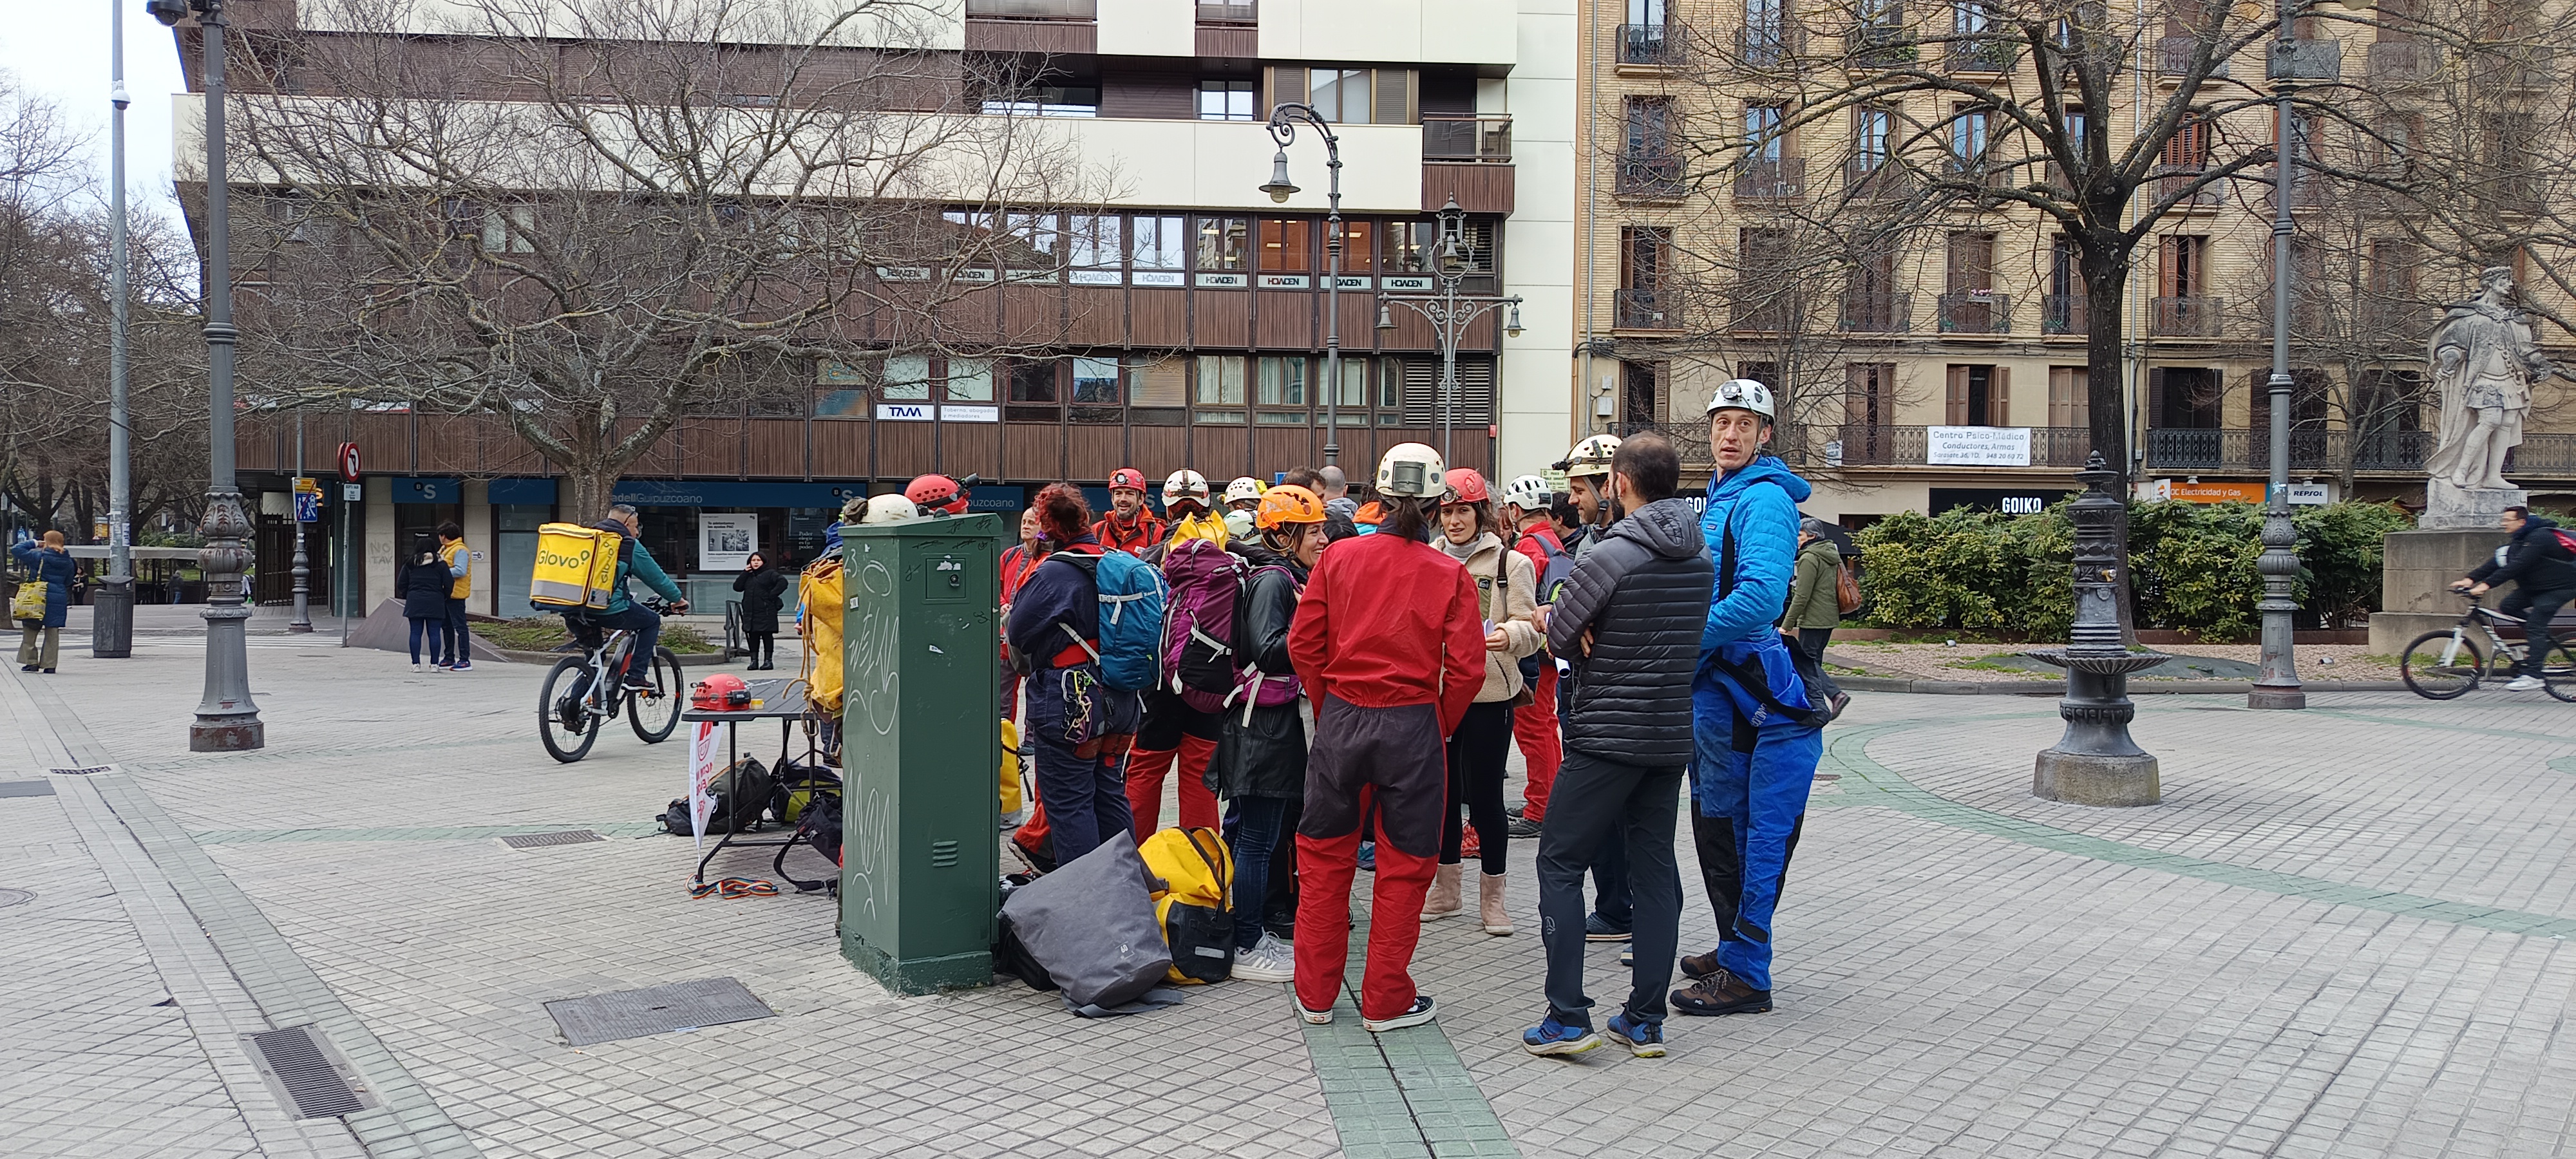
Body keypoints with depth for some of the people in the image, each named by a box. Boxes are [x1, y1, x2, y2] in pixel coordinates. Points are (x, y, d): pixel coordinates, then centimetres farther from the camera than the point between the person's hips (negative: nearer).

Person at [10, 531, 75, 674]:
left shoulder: (39, 557, -9)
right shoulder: (68, 562, 6)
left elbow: (15, 549, -6)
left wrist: (34, 543, 5)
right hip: (59, 600, 4)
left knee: (30, 631, 9)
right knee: (52, 633, 7)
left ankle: (31, 662, 8)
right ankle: (49, 665, 6)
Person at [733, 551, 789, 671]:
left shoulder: (770, 573, -1)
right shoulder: (748, 576, 18)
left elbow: (783, 582, -14)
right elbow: (737, 587, 8)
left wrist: (772, 595, -16)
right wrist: (745, 573, 1)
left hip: (766, 611, -6)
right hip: (750, 613, 6)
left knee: (767, 635, 0)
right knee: (753, 636, 7)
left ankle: (768, 660, 4)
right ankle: (754, 660, 11)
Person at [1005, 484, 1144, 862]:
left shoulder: (1053, 572, -17)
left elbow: (1019, 632, -10)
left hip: (1067, 703, -7)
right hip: (1117, 701, 7)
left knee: (1068, 802, -1)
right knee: (1109, 794, 17)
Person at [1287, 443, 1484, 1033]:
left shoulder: (1338, 558, -1)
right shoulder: (1450, 574, -5)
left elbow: (1304, 643, -1)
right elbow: (1467, 668, -9)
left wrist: (1328, 709, 11)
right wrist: (1440, 727, 6)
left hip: (1340, 719, 2)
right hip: (1413, 726, -2)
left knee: (1324, 856, 14)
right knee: (1403, 866, 10)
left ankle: (1315, 995, 22)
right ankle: (1386, 1001, 17)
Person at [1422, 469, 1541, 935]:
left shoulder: (1511, 563, -1)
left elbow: (1531, 628, -6)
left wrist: (1509, 635, -26)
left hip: (1488, 695, -3)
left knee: (1484, 795, -2)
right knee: (1442, 791, 10)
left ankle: (1492, 895, 13)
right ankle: (1445, 888, 24)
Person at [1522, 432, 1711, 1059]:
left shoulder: (1612, 556, -16)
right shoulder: (1705, 558, 6)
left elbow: (1558, 637, -12)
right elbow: (1692, 635, 11)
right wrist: (1603, 638, -3)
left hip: (1607, 736, -7)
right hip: (1673, 736, 7)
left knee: (1560, 863, 3)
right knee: (1655, 867, 11)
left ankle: (1567, 1017, 0)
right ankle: (1645, 1022, 15)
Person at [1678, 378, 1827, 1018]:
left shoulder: (1763, 499, -14)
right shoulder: (1720, 498, 17)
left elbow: (1761, 596, -28)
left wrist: (1689, 641, -21)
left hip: (1755, 695, -10)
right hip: (1716, 687, 10)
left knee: (1759, 838, -3)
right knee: (1716, 824, 18)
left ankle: (1745, 975, 2)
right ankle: (1736, 948, 31)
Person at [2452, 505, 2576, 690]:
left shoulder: (2539, 538, -24)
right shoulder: (2518, 540, 7)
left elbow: (2516, 566, -34)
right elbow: (2495, 563, -3)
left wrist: (2486, 585, -39)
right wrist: (2470, 579, -16)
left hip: (2558, 588, -10)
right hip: (2534, 587, 10)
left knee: (2534, 626, -17)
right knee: (2507, 607, -4)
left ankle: (2532, 676, -18)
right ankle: (2542, 639, 11)